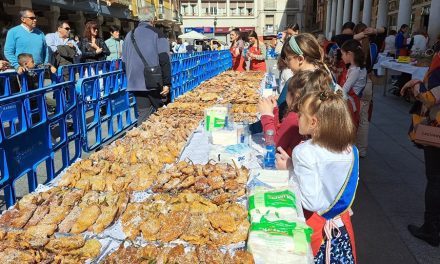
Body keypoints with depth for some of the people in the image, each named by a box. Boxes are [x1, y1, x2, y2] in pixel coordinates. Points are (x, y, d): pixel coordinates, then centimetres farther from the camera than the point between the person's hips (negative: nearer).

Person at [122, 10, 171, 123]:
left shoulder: (129, 35, 13)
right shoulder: (157, 34, -2)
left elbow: (124, 62, 16)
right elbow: (164, 60, -10)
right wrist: (167, 83, -9)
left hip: (136, 83, 5)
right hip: (154, 82, -4)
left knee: (144, 114, 9)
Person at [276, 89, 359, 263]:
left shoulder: (304, 152, -24)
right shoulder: (351, 150, -5)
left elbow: (310, 202, -25)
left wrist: (288, 169, -14)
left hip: (315, 225, -5)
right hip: (342, 224, 6)